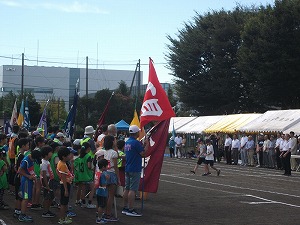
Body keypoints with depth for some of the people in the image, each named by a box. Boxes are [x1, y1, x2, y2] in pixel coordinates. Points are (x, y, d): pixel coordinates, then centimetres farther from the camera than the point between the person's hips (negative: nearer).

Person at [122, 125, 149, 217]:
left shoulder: (127, 142, 11)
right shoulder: (136, 142, -17)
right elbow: (143, 153, -15)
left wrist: (143, 145, 14)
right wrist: (147, 145, -3)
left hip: (127, 169, 9)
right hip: (135, 169, -9)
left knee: (127, 189, 12)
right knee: (132, 190, -7)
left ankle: (125, 208, 17)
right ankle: (131, 210, -6)